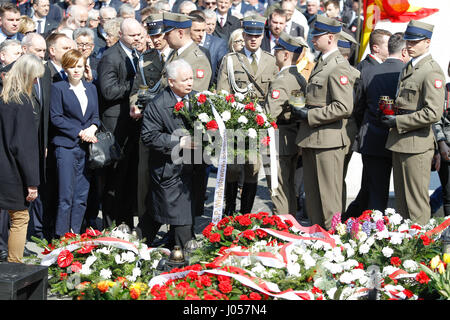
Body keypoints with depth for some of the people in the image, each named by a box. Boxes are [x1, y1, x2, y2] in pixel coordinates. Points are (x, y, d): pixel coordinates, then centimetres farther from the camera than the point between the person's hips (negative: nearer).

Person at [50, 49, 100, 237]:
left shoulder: (91, 88, 16)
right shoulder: (58, 88, 0)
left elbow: (95, 116, 16)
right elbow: (56, 117, -6)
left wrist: (92, 128, -6)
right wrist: (79, 132, -12)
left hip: (86, 147, 5)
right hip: (66, 146, -5)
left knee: (82, 196, 4)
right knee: (66, 196, -7)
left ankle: (75, 235, 11)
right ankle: (61, 238, -1)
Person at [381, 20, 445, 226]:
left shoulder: (432, 72, -14)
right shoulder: (408, 68, 16)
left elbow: (433, 113, -21)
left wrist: (398, 122, -16)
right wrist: (391, 117, 12)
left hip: (417, 145, -9)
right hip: (399, 142, 9)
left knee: (416, 201, -3)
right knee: (401, 198, 15)